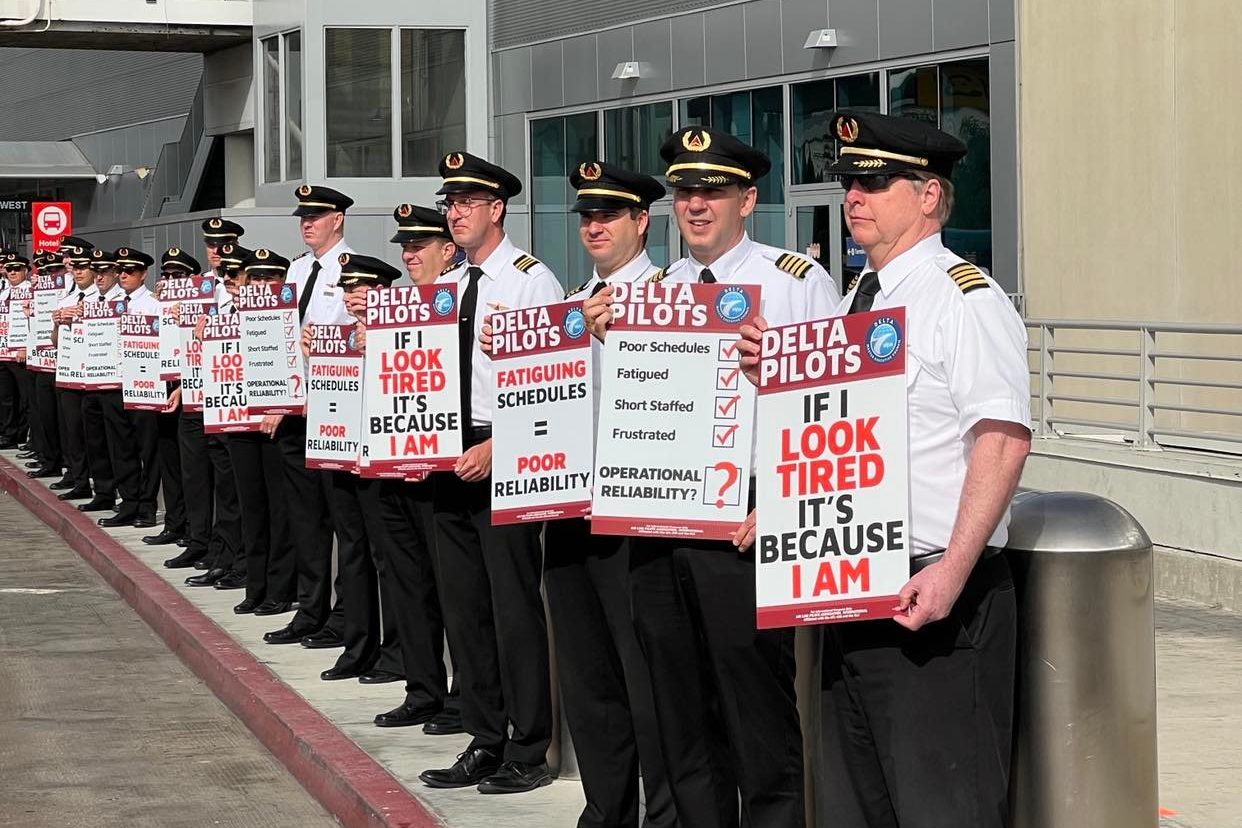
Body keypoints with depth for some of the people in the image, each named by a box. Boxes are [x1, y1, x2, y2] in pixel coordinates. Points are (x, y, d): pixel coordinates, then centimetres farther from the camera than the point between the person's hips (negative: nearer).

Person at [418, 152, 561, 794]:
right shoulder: (444, 287, 15)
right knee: (462, 603, 10)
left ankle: (527, 753, 3)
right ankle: (484, 741, 20)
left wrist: (496, 448, -19)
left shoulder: (531, 279, -7)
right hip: (450, 454, 8)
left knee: (514, 602, -5)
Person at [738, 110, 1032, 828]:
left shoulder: (963, 298, -12)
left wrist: (952, 570, -28)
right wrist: (773, 376, 5)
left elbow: (1003, 439, -21)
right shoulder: (858, 300, 16)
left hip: (930, 591, -9)